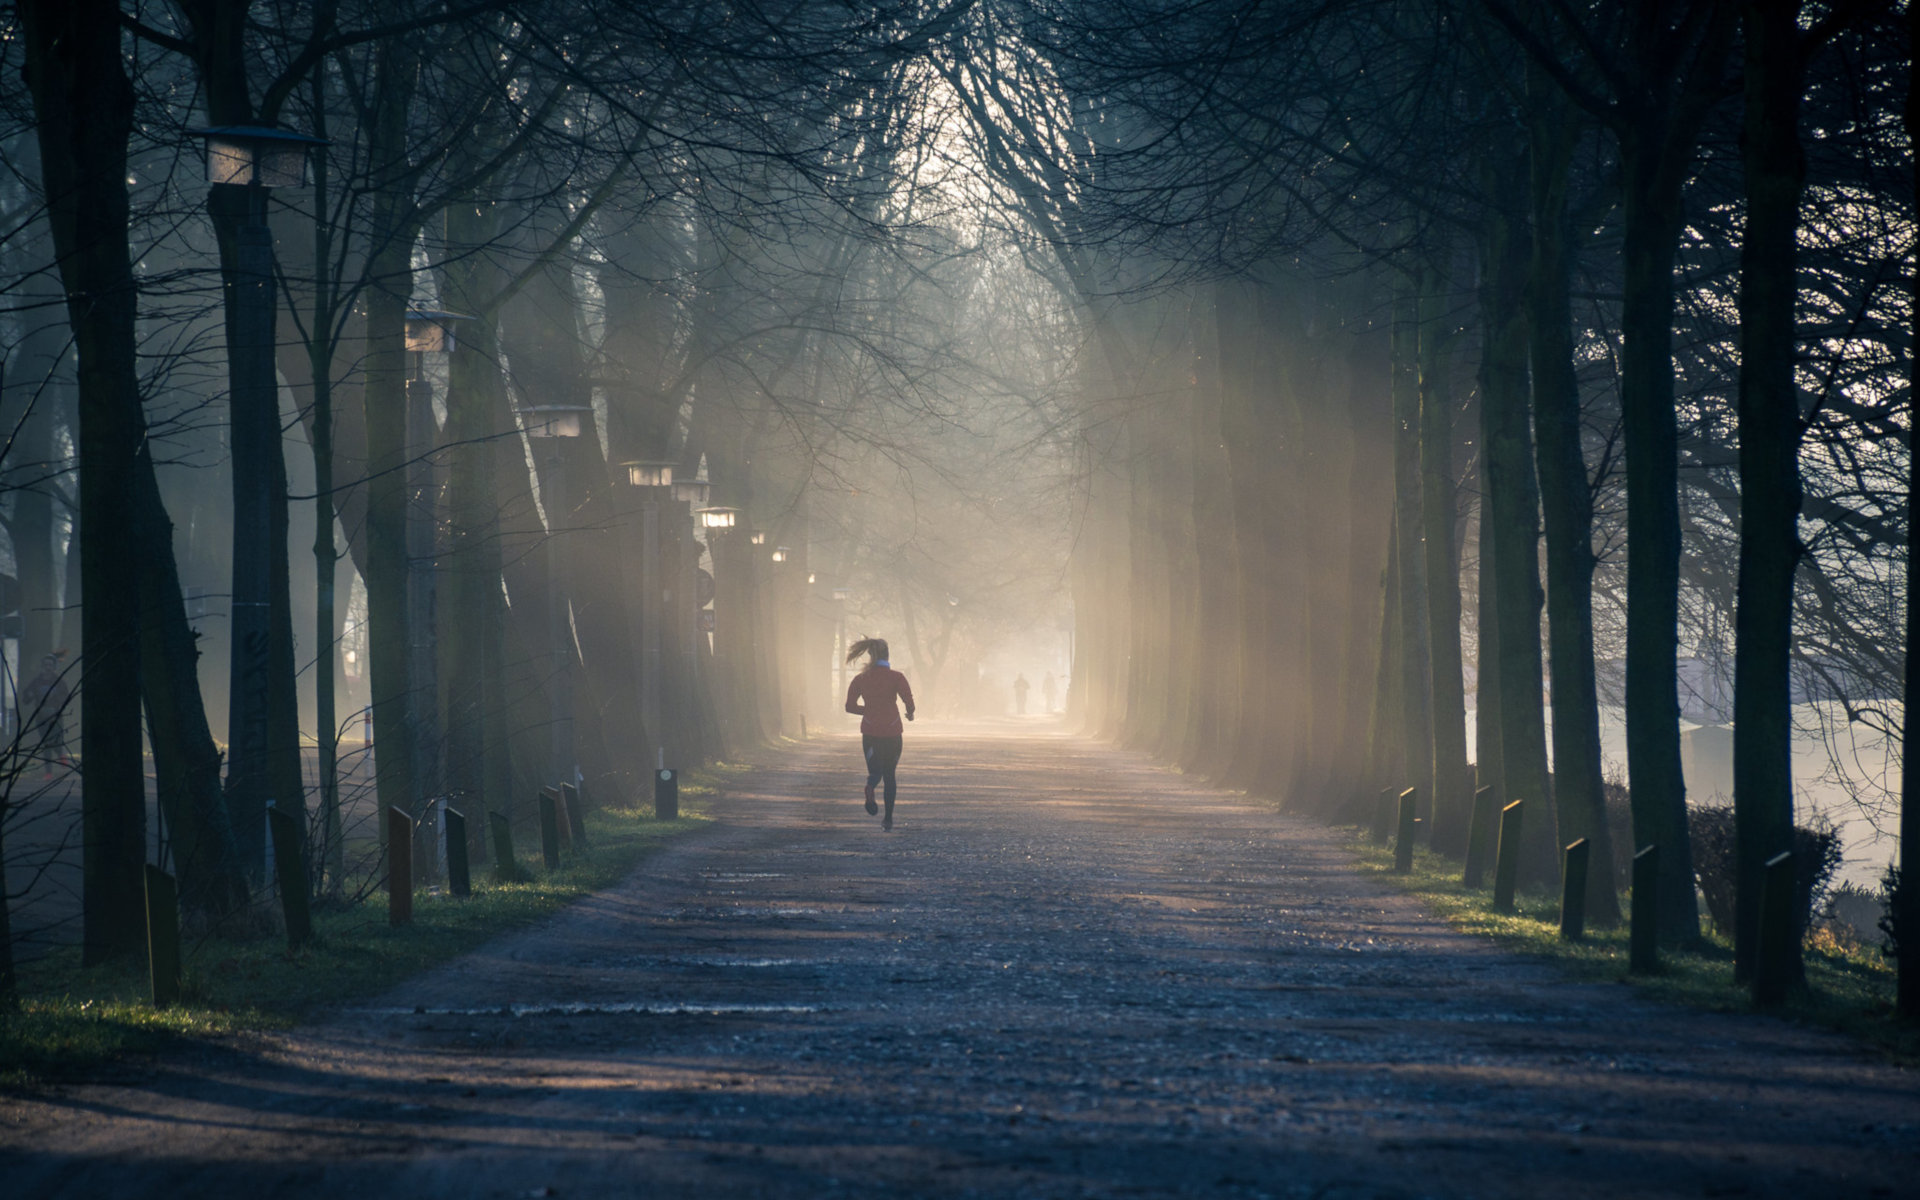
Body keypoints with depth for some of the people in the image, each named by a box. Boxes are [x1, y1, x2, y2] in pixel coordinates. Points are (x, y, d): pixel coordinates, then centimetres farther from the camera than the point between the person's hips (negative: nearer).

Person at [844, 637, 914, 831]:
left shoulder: (860, 678, 1)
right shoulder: (896, 677, -6)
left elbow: (850, 706, 3)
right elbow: (909, 700, -15)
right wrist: (910, 714, 8)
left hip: (870, 731, 1)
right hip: (892, 731, -1)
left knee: (875, 771, 9)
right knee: (889, 774, 13)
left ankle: (870, 787, -29)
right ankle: (888, 818, 9)